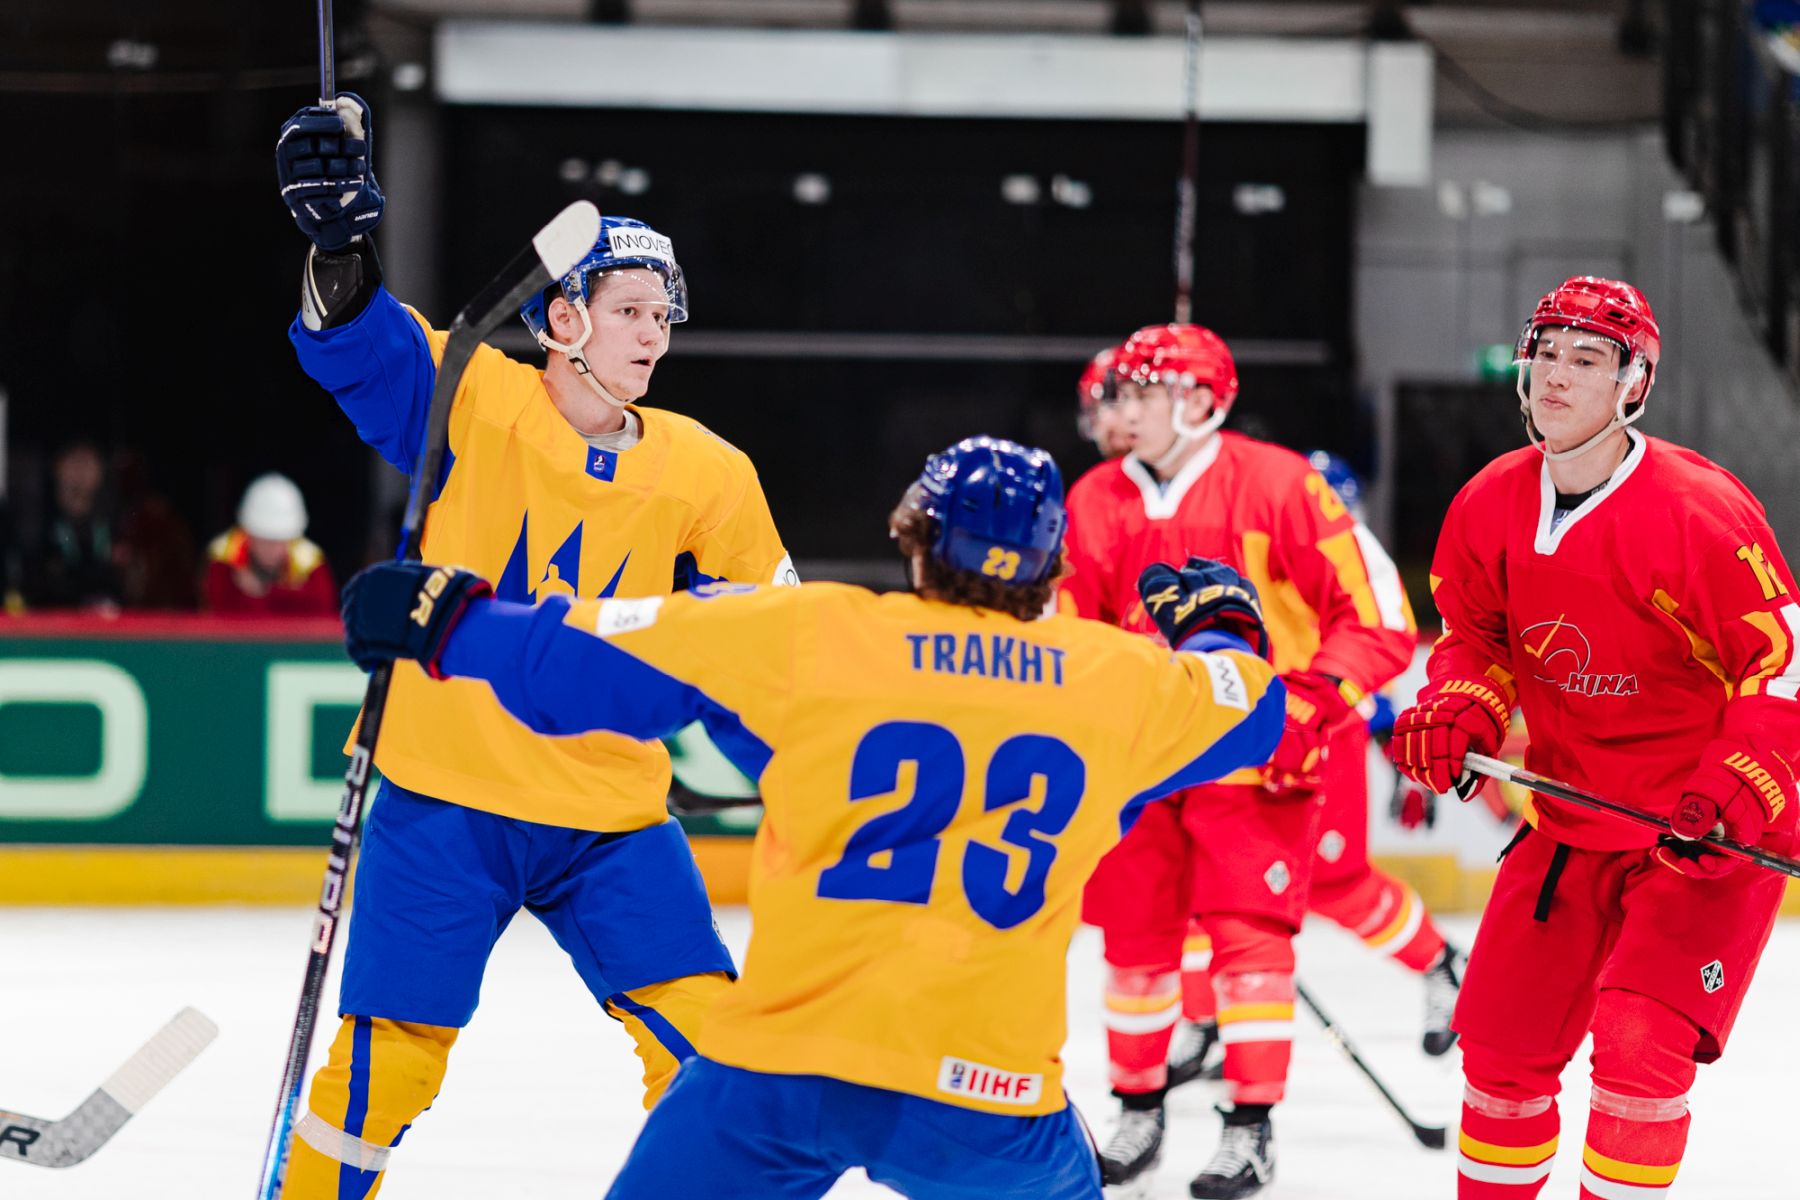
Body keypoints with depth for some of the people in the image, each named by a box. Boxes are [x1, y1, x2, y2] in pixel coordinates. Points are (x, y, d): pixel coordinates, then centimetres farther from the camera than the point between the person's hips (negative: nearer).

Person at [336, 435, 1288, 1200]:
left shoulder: (808, 634, 0)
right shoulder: (1121, 682, 5)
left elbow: (585, 662, 2)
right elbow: (1245, 704, 25)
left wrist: (445, 618, 18)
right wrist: (1218, 621, 48)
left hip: (785, 1068, -1)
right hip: (988, 1085, 1)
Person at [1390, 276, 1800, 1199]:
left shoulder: (1697, 513, -21)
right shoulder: (1490, 506, -3)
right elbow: (1476, 633, 12)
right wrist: (1457, 711, -8)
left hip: (1710, 836, -6)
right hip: (1568, 826, 6)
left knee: (1640, 1044, -20)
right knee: (1503, 1043, 9)